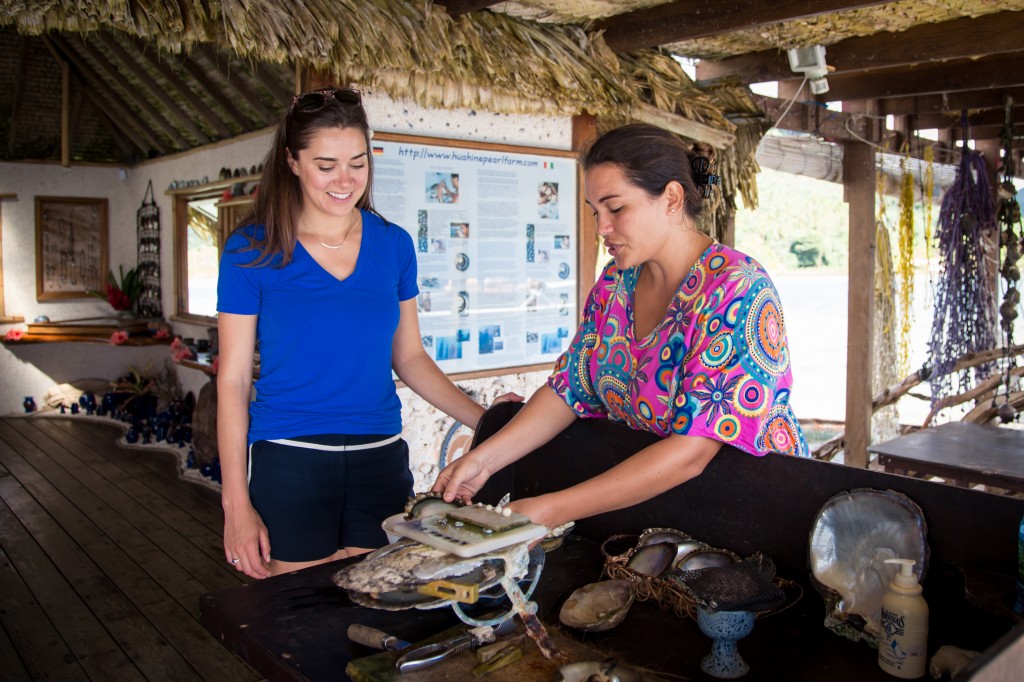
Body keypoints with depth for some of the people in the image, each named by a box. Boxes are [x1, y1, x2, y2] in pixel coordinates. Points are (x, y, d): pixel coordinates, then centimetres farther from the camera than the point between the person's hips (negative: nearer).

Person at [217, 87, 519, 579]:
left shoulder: (393, 244, 4)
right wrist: (237, 504, -7)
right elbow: (233, 379, -3)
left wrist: (484, 419, -1)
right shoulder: (251, 250, -4)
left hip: (380, 459, 3)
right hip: (288, 462, -2)